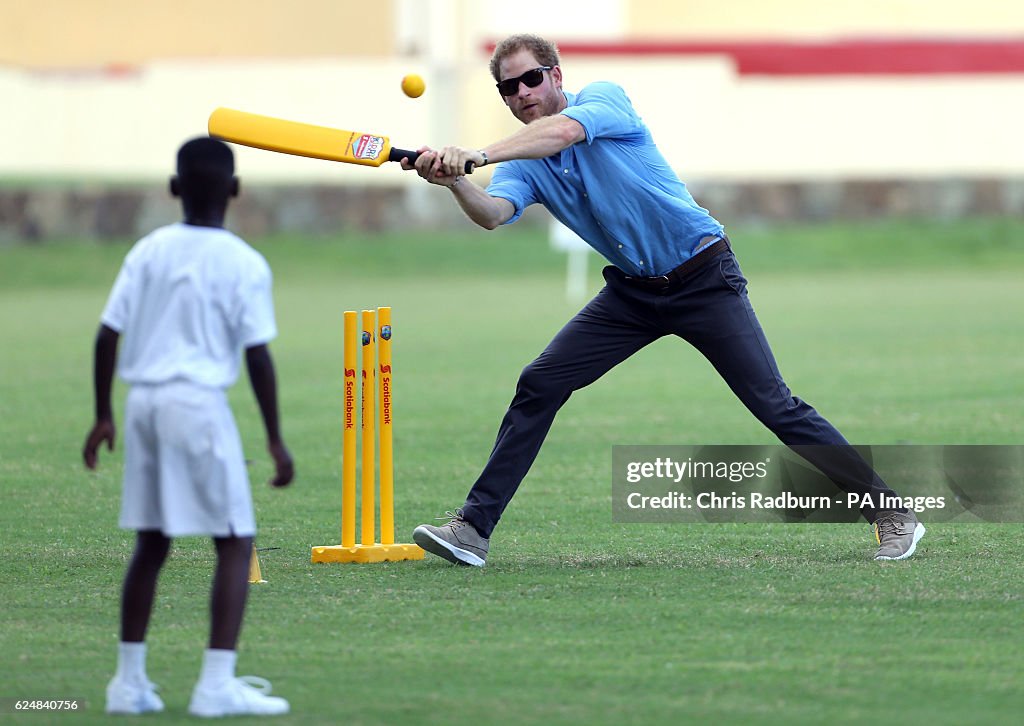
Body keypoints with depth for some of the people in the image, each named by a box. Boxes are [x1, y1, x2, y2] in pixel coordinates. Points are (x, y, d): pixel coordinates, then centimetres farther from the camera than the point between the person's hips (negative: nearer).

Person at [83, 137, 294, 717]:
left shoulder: (147, 251, 8)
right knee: (236, 543, 1)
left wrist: (104, 416, 14)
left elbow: (108, 334, 5)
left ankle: (130, 680, 17)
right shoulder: (245, 264, -4)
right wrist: (275, 438, -1)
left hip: (144, 401, 5)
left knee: (152, 543, 15)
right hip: (201, 404, -5)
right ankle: (218, 684, -9)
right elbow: (258, 354, -7)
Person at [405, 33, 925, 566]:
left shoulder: (603, 98, -13)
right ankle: (473, 527, -4)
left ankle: (890, 514, 0)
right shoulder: (522, 165, 0)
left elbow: (562, 130, -36)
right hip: (632, 292, 5)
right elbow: (493, 213, -21)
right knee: (540, 386, -7)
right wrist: (455, 181, -43)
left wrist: (478, 155, -47)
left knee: (775, 406, -9)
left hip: (704, 278, -5)